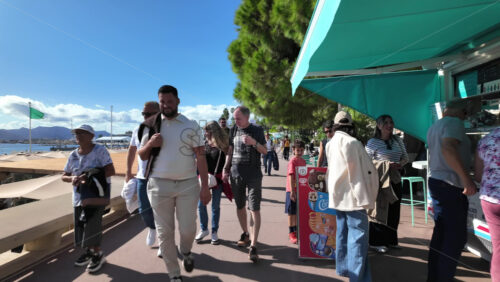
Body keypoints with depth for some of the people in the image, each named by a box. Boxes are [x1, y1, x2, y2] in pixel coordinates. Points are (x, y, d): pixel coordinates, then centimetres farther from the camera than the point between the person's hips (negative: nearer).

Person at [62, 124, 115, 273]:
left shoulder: (100, 150, -11)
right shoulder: (73, 155, 6)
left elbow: (111, 171, -19)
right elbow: (64, 176, 10)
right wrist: (72, 179, -13)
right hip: (79, 195, 6)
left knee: (92, 224, -9)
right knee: (80, 225, 9)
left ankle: (98, 254, 12)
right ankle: (89, 251, 31)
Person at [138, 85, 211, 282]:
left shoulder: (191, 126, 1)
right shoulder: (150, 126, 6)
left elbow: (200, 157, -2)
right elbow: (142, 156, 11)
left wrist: (205, 187, -7)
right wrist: (149, 144, -11)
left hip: (188, 184, -1)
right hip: (159, 185, 2)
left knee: (188, 230, 5)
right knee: (164, 232, 9)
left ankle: (186, 252, 41)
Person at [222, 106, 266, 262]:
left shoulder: (257, 130, -1)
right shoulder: (234, 130, 9)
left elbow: (265, 151, -3)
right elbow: (230, 150, 14)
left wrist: (254, 142, -21)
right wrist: (226, 169, 8)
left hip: (253, 174, -4)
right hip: (236, 173, 4)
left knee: (254, 209, -7)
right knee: (240, 206, 13)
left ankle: (253, 246, -4)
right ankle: (245, 234, 34)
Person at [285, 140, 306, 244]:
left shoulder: (303, 161, 8)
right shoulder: (292, 161, -14)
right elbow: (291, 176, -19)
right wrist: (292, 191, -23)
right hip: (292, 190, -7)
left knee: (298, 212, 16)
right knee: (292, 212, 4)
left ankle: (296, 230, 31)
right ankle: (291, 233, 15)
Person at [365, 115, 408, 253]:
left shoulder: (398, 140, 11)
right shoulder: (372, 142, -7)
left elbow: (405, 157, 17)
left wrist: (400, 164, -5)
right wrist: (386, 164, -20)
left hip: (395, 180, 6)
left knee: (394, 211, 12)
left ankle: (391, 239, 29)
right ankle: (376, 242, 13)